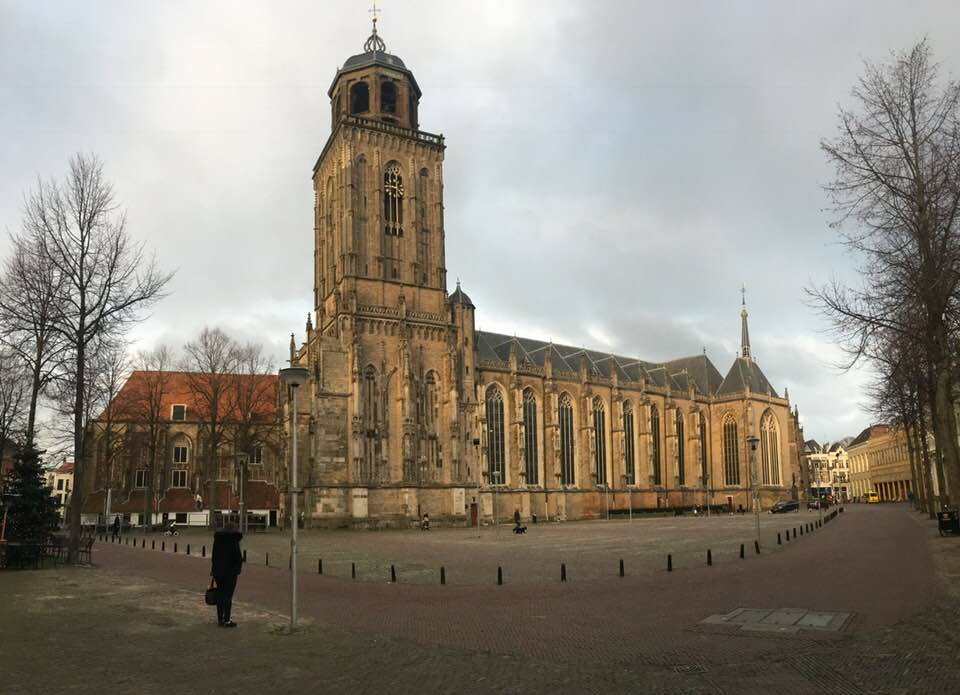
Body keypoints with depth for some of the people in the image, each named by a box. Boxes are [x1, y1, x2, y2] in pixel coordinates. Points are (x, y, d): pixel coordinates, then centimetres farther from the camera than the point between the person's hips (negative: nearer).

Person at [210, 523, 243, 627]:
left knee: (220, 595, 13)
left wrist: (213, 569, 17)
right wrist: (238, 567, 2)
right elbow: (238, 556, -12)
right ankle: (226, 620, 1)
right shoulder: (233, 540, -12)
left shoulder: (217, 539, 7)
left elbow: (213, 556, 11)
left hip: (218, 571, 6)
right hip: (230, 571, -6)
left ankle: (220, 619, 20)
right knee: (228, 596, -1)